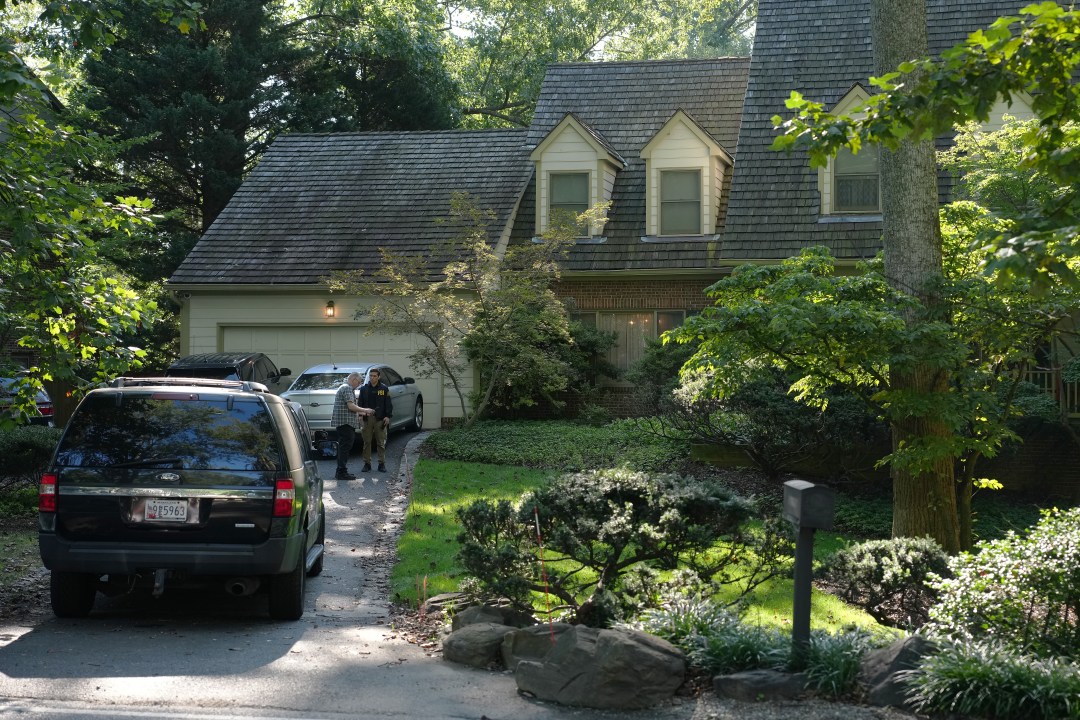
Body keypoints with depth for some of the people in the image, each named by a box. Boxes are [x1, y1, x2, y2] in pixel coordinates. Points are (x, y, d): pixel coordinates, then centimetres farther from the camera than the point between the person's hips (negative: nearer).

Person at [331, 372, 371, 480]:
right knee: (345, 447, -10)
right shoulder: (347, 388, -11)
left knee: (343, 447, 13)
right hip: (345, 422, -11)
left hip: (343, 423, 11)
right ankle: (342, 472, -11)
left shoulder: (344, 388, 23)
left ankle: (341, 471, 16)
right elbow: (351, 406, -20)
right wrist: (365, 410, -10)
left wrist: (359, 413, 24)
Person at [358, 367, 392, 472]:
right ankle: (367, 463, 10)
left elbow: (388, 404, 2)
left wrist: (388, 416, -7)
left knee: (381, 443, 1)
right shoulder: (364, 388, 9)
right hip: (367, 418, 2)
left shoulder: (384, 388, 4)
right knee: (367, 442, 4)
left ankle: (382, 463, 7)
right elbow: (360, 403, 11)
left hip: (380, 419, -2)